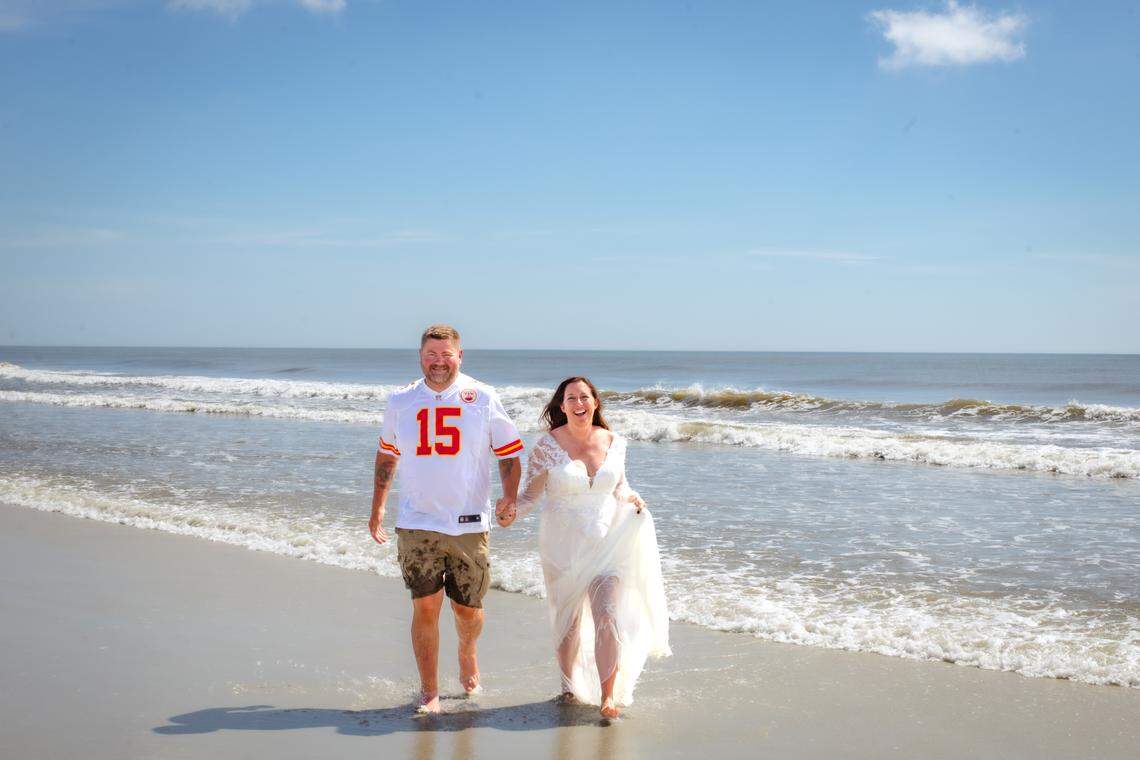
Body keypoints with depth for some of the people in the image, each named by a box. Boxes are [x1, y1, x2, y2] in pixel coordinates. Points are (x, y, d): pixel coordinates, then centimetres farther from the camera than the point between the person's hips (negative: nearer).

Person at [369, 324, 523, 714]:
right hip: (417, 524, 0)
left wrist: (510, 496, -11)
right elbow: (386, 454, 18)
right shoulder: (400, 401, 5)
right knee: (425, 607, -5)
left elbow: (509, 453, 4)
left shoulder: (483, 399, -1)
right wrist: (377, 507, 14)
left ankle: (467, 652, 42)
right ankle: (429, 692, 7)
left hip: (469, 524, 0)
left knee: (468, 610, 10)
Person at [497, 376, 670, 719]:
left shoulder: (613, 443, 2)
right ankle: (569, 687, 29)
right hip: (563, 545, -1)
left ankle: (608, 696, 1)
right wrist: (512, 510, -22)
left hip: (607, 542, 1)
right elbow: (532, 492, -4)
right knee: (568, 619, 9)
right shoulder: (546, 446, -8)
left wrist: (632, 499, -4)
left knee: (609, 616, -8)